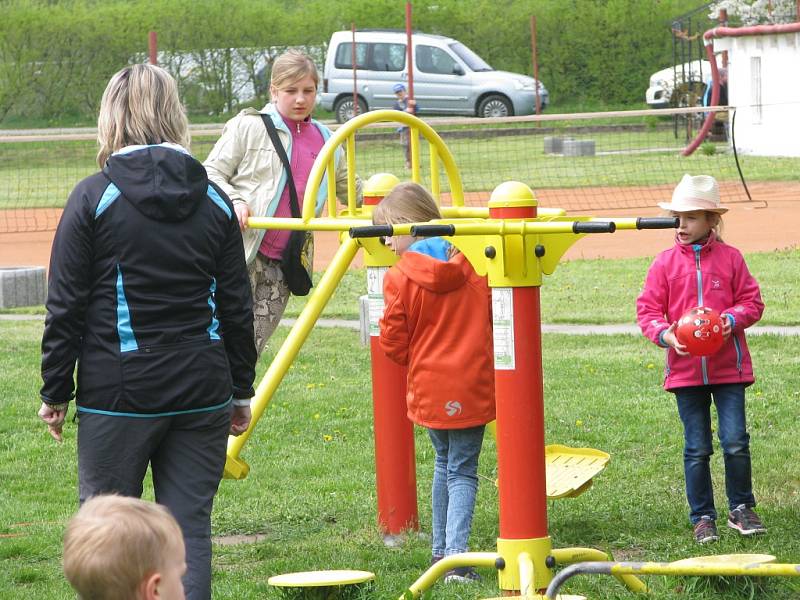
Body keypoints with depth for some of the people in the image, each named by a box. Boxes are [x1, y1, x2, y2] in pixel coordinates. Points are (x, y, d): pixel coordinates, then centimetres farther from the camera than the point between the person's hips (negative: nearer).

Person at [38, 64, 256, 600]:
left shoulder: (94, 197, -6)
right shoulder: (214, 201, 5)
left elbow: (66, 308, -5)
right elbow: (237, 307, 8)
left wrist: (55, 393, 3)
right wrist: (241, 390, 17)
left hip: (116, 394, -3)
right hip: (201, 391, 3)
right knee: (190, 525, 6)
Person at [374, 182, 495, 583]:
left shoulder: (399, 279, -9)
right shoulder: (473, 267, 0)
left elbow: (393, 343, -4)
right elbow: (495, 321, 6)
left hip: (428, 390, 0)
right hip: (472, 388, 0)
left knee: (444, 463, 20)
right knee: (462, 470, 2)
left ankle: (440, 550, 26)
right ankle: (455, 555, -15)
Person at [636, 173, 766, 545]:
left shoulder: (730, 258, 1)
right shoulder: (665, 263, 3)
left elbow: (751, 302, 5)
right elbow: (648, 310, 4)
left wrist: (732, 320, -15)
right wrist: (665, 334, -15)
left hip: (728, 366, -1)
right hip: (685, 368, 1)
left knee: (735, 442, -4)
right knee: (697, 448, 5)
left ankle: (741, 509, 13)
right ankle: (702, 517, 14)